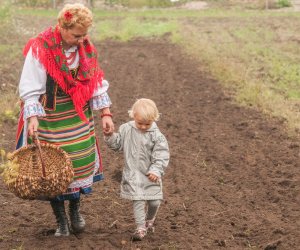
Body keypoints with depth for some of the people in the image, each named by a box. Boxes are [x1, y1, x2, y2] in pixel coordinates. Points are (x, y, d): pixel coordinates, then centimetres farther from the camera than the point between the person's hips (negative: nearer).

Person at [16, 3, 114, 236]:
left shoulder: (85, 47, -2)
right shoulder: (40, 50, -18)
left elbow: (96, 82, 6)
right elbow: (30, 89, -15)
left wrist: (105, 112, 2)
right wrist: (33, 117, -26)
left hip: (79, 119, 4)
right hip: (50, 119, -4)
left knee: (81, 164, 8)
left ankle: (75, 211, 31)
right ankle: (61, 221, 19)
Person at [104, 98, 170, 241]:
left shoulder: (156, 136, -12)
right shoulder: (126, 129, -3)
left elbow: (161, 156, -13)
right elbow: (117, 144, 9)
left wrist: (156, 170, -23)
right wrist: (109, 137, -8)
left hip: (151, 175, 0)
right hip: (133, 174, 0)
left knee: (154, 201, 6)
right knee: (138, 201, -7)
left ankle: (149, 220, 35)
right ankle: (141, 228, 0)